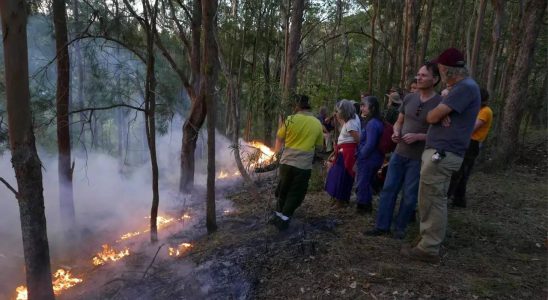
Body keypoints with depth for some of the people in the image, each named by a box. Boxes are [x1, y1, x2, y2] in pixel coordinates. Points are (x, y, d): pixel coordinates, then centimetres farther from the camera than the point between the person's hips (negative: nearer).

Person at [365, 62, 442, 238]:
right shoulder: (409, 98, 5)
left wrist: (418, 136, -21)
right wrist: (396, 133, -6)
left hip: (419, 158, -5)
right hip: (399, 153, 5)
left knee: (409, 195, 6)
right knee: (388, 189, 7)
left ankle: (400, 227, 23)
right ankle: (382, 226, 16)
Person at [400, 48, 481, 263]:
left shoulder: (465, 87, -16)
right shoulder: (460, 87, 19)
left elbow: (432, 117, -18)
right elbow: (436, 116, 16)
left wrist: (437, 113, 5)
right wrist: (441, 113, -7)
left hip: (442, 154, -11)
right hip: (441, 153, 11)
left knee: (432, 201, -5)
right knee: (434, 200, 17)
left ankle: (429, 250, 4)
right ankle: (429, 242, 28)